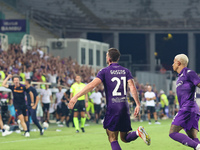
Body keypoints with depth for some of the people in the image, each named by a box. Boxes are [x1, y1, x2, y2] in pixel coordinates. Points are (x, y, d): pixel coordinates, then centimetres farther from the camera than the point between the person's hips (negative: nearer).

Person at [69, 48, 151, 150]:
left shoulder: (104, 71, -2)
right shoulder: (125, 71, 10)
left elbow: (92, 85, -14)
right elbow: (132, 88, -2)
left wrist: (76, 97, -15)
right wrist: (138, 104, -2)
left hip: (112, 108, -5)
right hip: (124, 107, 5)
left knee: (113, 139, 0)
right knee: (124, 138, 15)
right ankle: (138, 132, -15)